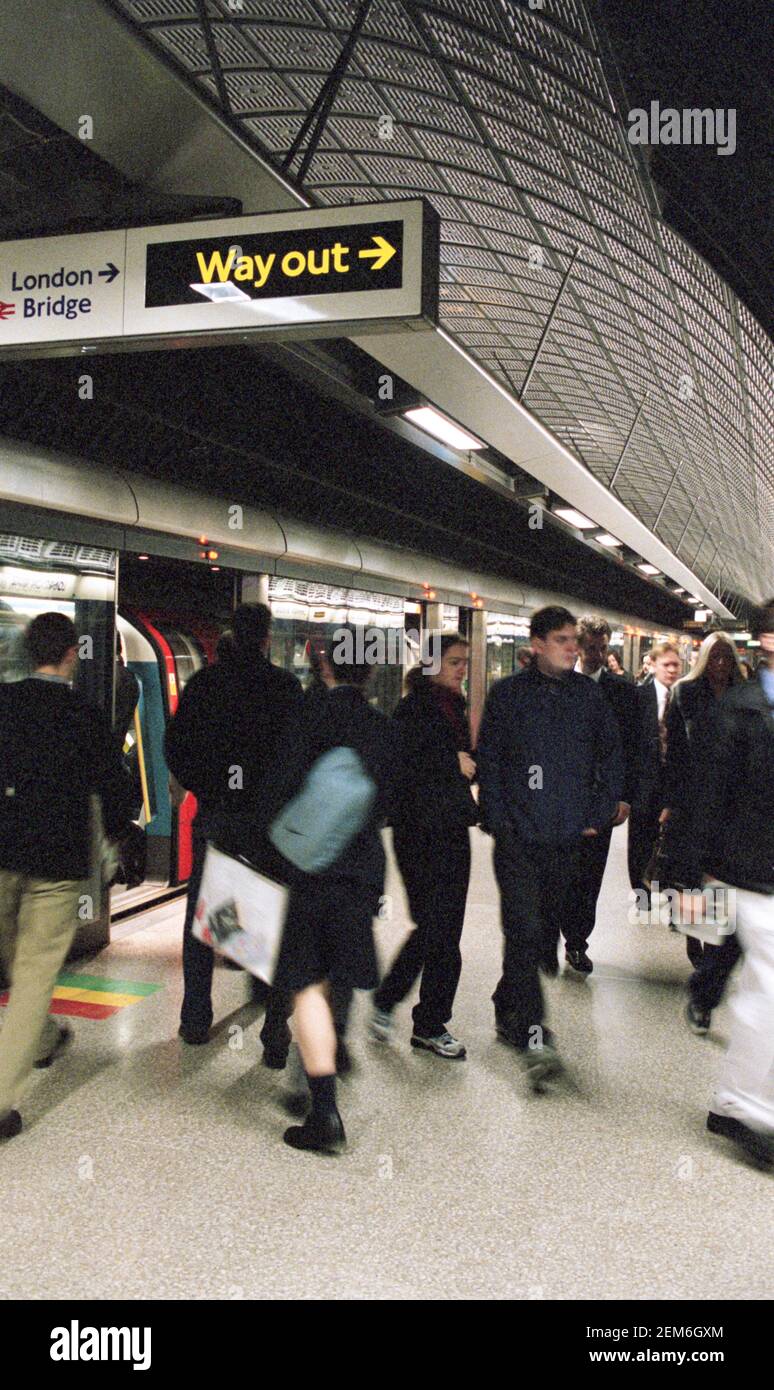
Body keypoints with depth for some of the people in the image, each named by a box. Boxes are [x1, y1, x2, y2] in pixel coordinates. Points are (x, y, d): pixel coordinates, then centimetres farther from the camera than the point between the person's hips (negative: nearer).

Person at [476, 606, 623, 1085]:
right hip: (519, 836, -3)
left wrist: (598, 816, 6)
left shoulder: (590, 695, 8)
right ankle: (534, 1037, -10)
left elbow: (612, 758, 14)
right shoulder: (508, 693, 0)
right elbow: (488, 759, 0)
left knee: (546, 931, 11)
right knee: (525, 930, -12)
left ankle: (507, 1009, 31)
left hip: (569, 838, 4)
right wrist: (498, 820, -7)